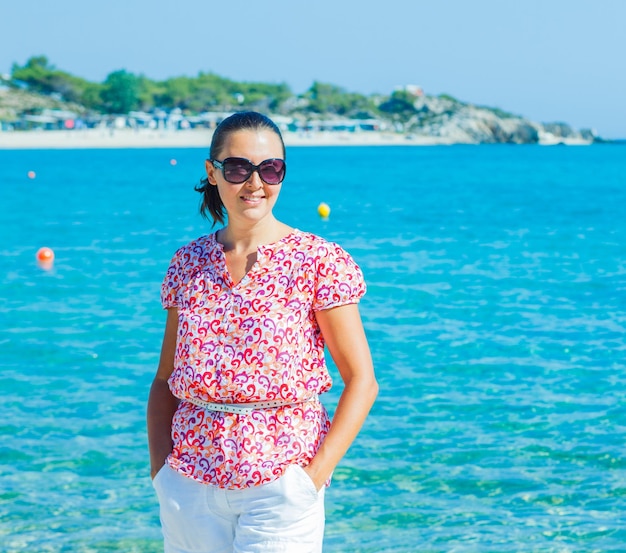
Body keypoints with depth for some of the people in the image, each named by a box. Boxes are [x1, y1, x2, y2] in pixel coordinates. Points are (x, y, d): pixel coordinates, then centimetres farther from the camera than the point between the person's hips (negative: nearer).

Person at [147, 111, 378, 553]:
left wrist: (316, 475, -13)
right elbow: (165, 380, 13)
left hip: (281, 484, -3)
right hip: (190, 483, 4)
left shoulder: (319, 262, -5)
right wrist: (159, 467, 1)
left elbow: (361, 381, -6)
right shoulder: (188, 264, 7)